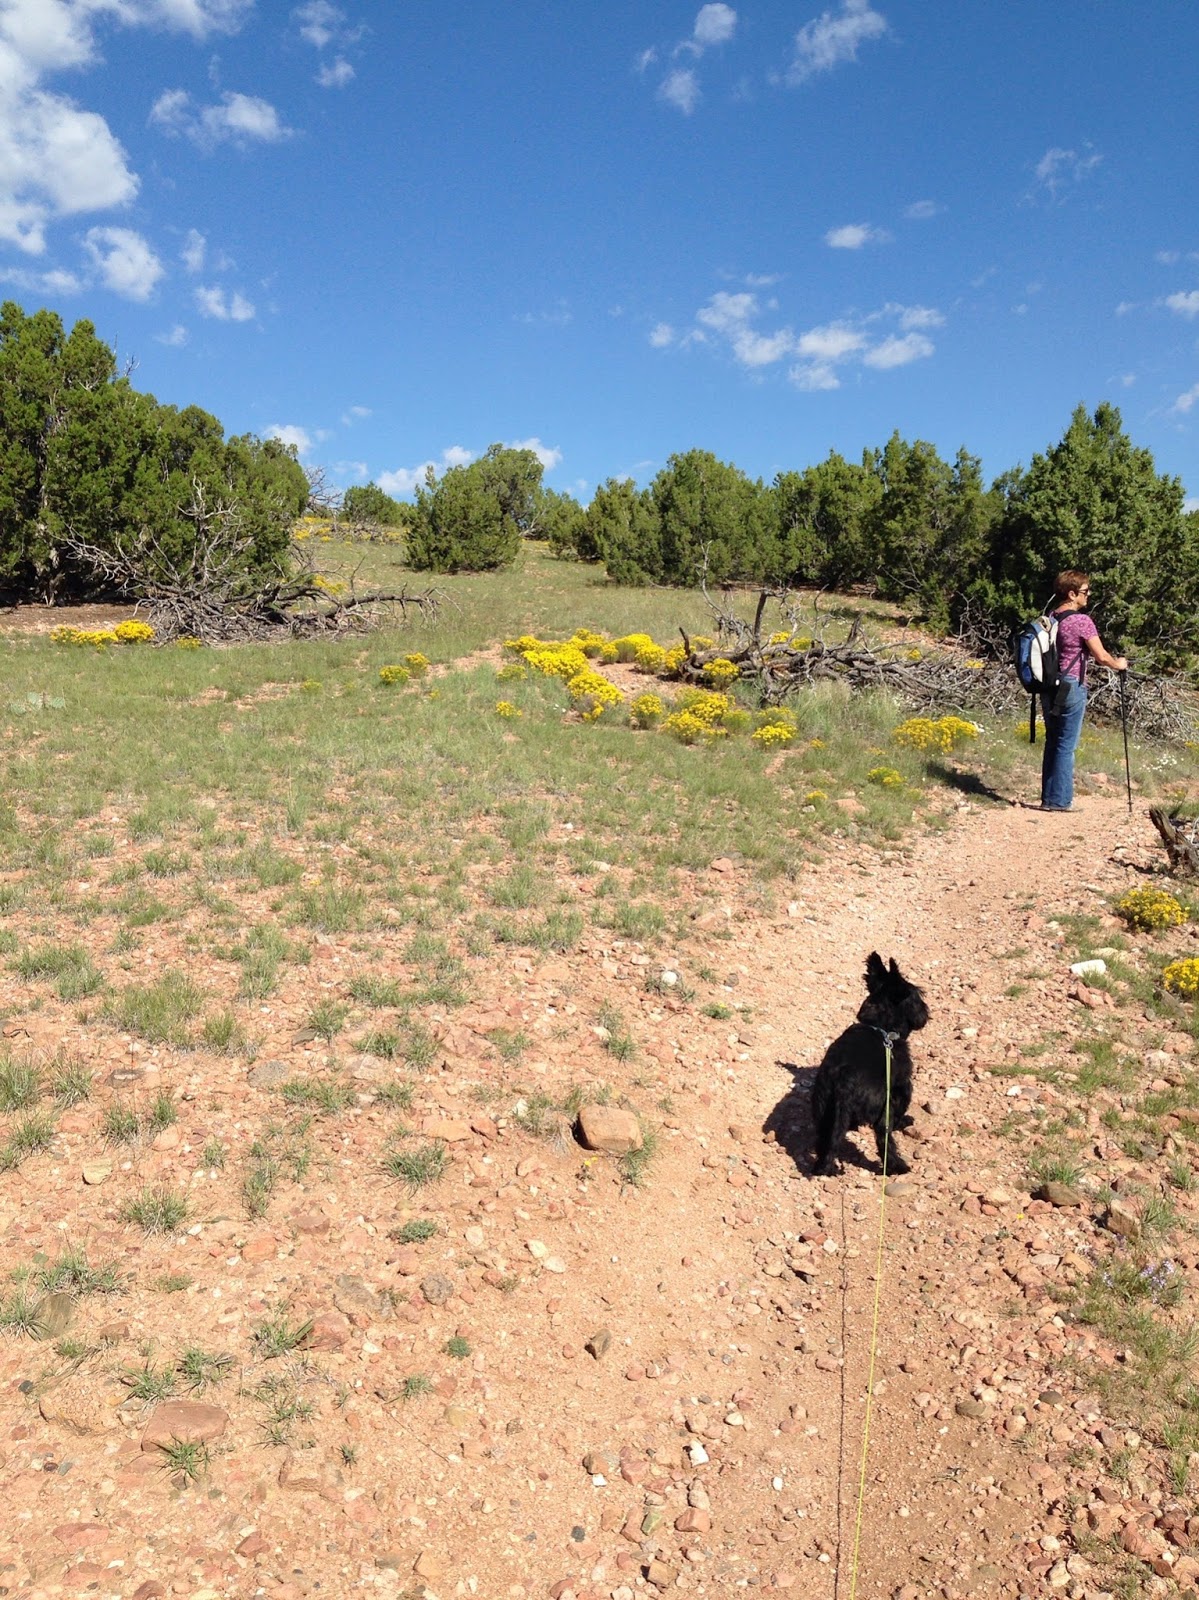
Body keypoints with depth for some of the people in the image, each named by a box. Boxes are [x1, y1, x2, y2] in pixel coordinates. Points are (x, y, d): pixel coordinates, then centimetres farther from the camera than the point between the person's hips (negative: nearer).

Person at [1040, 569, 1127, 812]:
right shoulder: (1081, 621, -13)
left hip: (1050, 687, 7)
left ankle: (1048, 797, 16)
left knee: (1052, 743, 12)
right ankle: (1059, 800, 2)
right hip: (1071, 688, -7)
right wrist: (1118, 664, 8)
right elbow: (1101, 657, -11)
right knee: (1066, 746, -1)